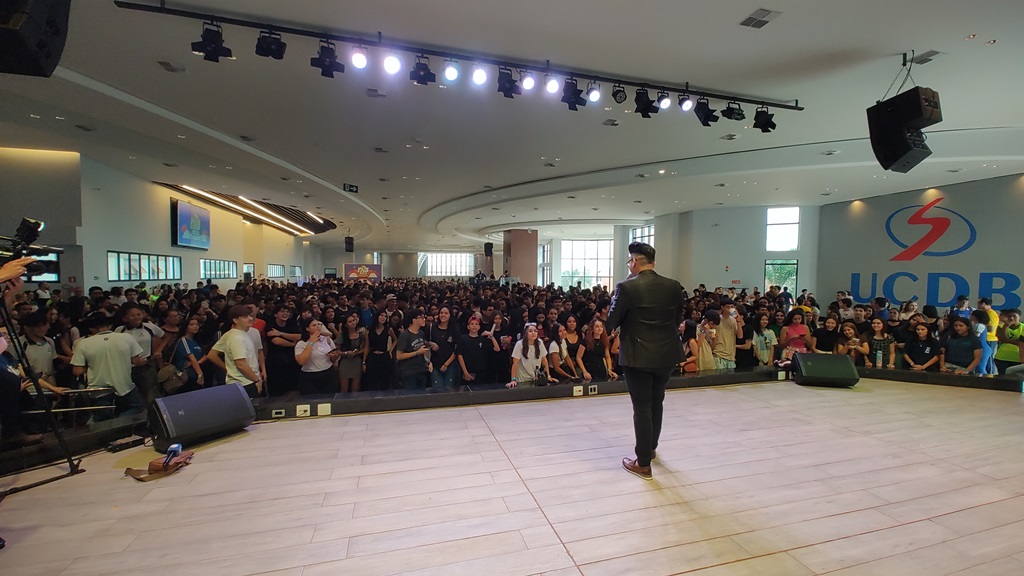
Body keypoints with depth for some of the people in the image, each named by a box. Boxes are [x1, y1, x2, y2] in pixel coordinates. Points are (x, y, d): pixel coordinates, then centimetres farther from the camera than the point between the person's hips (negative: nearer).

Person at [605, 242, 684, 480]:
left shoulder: (626, 287, -17)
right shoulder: (674, 287, -1)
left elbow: (611, 322, -10)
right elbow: (678, 320, 8)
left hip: (637, 356, -5)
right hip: (667, 354, 5)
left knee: (642, 407, 6)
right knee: (656, 402, 23)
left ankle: (644, 464, 17)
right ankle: (651, 448, 43)